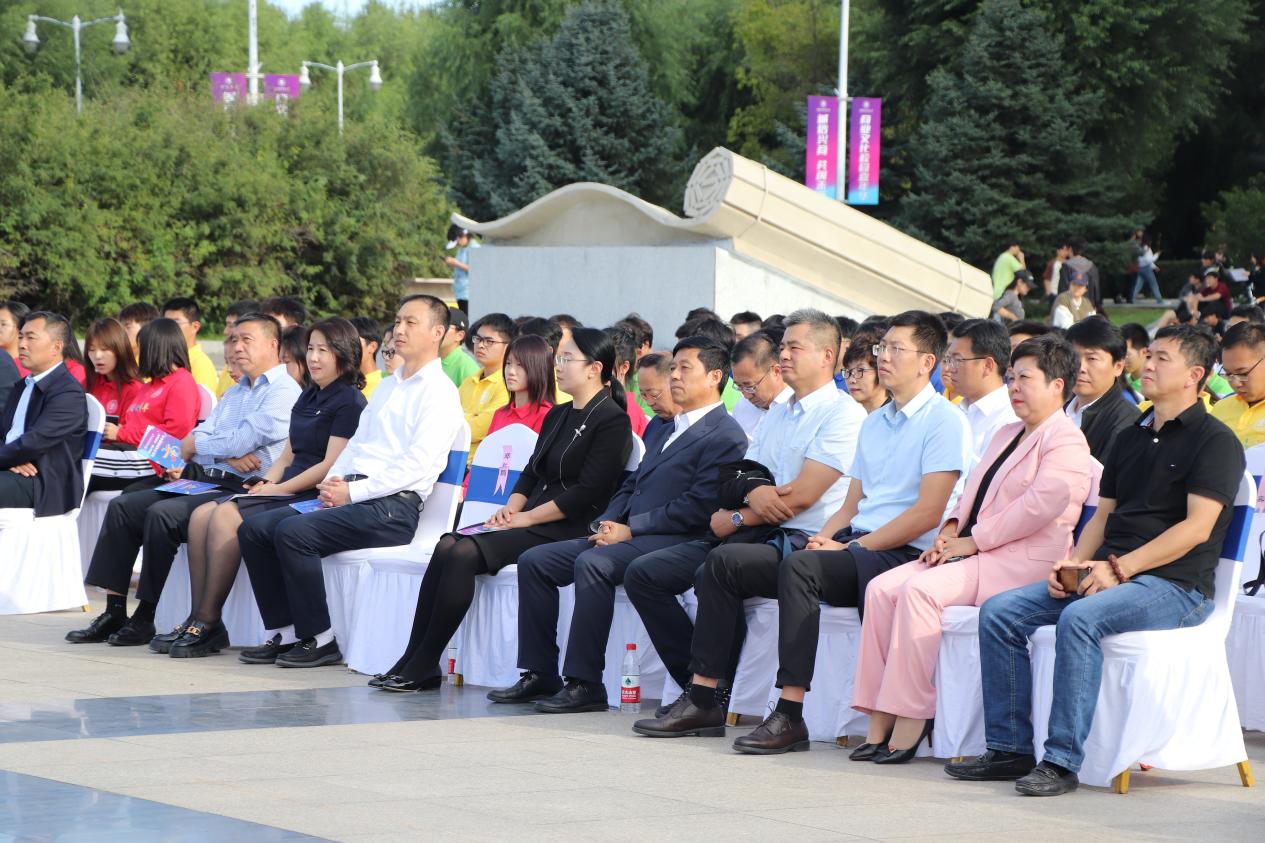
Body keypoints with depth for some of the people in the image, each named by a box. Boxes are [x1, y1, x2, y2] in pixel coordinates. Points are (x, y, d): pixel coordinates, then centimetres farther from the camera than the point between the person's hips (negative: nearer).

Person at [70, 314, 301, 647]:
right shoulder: (235, 393, 25)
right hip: (202, 481, 9)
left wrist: (196, 447, 0)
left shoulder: (284, 392, -5)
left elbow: (243, 439, -16)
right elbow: (196, 438, 15)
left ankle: (146, 617, -19)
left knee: (162, 514, -28)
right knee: (123, 505, -4)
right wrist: (226, 455, -7)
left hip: (238, 491, -9)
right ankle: (114, 612, -6)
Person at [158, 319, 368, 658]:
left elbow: (331, 465, -15)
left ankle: (208, 624, -23)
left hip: (314, 497, -9)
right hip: (287, 489, 9)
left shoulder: (349, 402, -7)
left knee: (226, 517, -26)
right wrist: (266, 482, 3)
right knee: (201, 515, -10)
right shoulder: (308, 397, 22)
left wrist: (280, 489, -14)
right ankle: (197, 620, -15)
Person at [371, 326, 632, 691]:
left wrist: (527, 517, -13)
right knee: (447, 547, -15)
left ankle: (422, 667, -21)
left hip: (565, 531, -8)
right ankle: (412, 663, -20)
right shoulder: (557, 416, 21)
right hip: (529, 522, 8)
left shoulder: (612, 421, -7)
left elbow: (588, 492, -15)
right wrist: (511, 507, 0)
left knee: (465, 553, -25)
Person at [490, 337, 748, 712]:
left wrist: (630, 529, -15)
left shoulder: (726, 437, -5)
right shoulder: (663, 430, 25)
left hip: (673, 541, -9)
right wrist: (607, 523, 3)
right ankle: (540, 674, -2)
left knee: (592, 563, -34)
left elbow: (697, 507, -15)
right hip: (625, 535, 9)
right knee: (534, 561, -2)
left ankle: (585, 683, -31)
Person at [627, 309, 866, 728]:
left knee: (720, 564, -37)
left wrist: (737, 518, -5)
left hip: (801, 542, -9)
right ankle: (699, 689, -9)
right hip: (756, 535, 9)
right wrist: (753, 490, -9)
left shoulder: (842, 414, -5)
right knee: (643, 574, -3)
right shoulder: (775, 415, 23)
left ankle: (705, 699, -30)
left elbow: (801, 497, -14)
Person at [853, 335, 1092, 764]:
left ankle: (910, 721, -25)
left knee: (920, 590, -29)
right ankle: (880, 720, -16)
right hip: (976, 553, 10)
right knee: (882, 588, -11)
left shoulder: (1065, 440, -6)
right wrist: (950, 529, 5)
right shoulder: (1007, 435, 25)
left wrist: (973, 541, -17)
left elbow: (1040, 506, -19)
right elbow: (973, 491, 27)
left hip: (1022, 563, -9)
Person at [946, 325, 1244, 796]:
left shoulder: (1215, 440, -4)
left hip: (1176, 585, -8)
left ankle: (1063, 761, -33)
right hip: (1112, 575, 8)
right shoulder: (1131, 438, 22)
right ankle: (1010, 749, -8)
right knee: (999, 612, -9)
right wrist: (1074, 563, 1)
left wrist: (1118, 568, -19)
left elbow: (1197, 527, -14)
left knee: (1080, 618, -36)